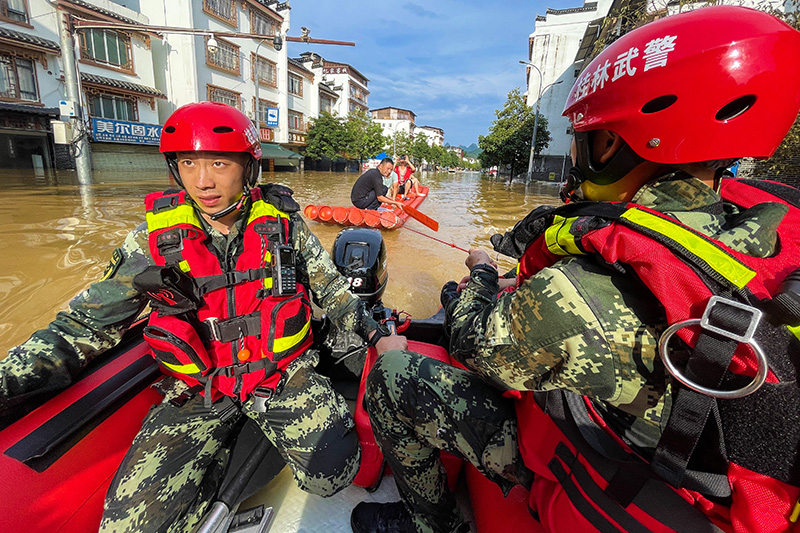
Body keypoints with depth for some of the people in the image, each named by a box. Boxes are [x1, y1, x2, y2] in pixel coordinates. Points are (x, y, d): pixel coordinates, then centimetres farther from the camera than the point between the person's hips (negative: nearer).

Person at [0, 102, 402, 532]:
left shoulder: (283, 224, -7)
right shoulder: (154, 239, -6)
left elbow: (331, 290, 3)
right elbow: (87, 323, 1)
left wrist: (376, 333, -2)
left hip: (285, 374, 0)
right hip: (198, 393, 1)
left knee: (333, 475, -11)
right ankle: (224, 458, 16)